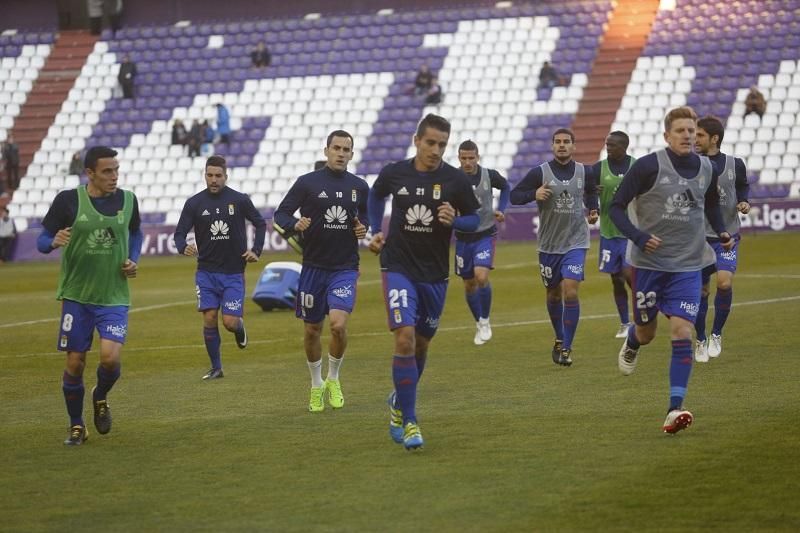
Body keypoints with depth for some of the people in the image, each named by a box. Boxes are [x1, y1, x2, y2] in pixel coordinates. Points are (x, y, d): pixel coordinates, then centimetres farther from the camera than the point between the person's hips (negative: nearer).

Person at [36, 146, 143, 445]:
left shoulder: (127, 200, 0)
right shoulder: (68, 200, -8)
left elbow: (136, 234, 19)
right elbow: (42, 240, -2)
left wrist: (133, 261, 1)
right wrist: (54, 242, -25)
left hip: (114, 297, 1)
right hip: (76, 295, -1)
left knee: (111, 357, -16)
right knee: (75, 362, 2)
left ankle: (101, 398, 17)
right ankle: (76, 427, 21)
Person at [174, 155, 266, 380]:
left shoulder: (240, 200, -2)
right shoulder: (194, 203, -1)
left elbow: (260, 224, 11)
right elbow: (179, 233, 0)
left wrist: (256, 250, -2)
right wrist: (184, 247, -23)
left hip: (233, 272, -1)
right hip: (206, 272, 1)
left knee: (230, 322, -8)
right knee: (209, 318, -6)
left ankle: (240, 327, 29)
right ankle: (216, 368, 8)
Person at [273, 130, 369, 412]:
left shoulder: (359, 187, 6)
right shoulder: (307, 183, -2)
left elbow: (368, 216, 21)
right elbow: (280, 214, -1)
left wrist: (364, 229, -2)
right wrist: (295, 225, -22)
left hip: (345, 268, 0)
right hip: (314, 267, 0)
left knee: (338, 325, -18)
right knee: (312, 330, 8)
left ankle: (333, 379, 6)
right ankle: (317, 385, 30)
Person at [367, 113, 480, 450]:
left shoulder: (455, 180, -6)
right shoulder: (394, 173, -4)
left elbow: (474, 220, 3)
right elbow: (376, 195, 20)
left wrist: (454, 221, -17)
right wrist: (376, 231, 13)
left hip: (435, 275, 2)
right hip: (398, 268, -2)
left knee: (421, 344, 13)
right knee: (404, 339, -17)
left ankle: (399, 402, 41)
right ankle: (409, 422, -12)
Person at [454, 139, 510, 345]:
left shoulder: (489, 175, -8)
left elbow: (505, 187, 14)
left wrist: (501, 209, 2)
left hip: (485, 235, -2)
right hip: (463, 237, 2)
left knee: (481, 276, -21)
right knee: (469, 284, 9)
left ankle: (485, 321, 1)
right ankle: (479, 324, 31)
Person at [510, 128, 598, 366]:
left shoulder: (583, 173, 1)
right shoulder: (540, 172, -6)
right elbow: (514, 196, -6)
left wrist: (593, 210, 8)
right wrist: (534, 194, -23)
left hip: (576, 242, -1)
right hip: (548, 244, 1)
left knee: (570, 291, -15)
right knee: (553, 294, 13)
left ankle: (567, 347, -9)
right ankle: (559, 340, 36)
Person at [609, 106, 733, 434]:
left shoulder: (707, 170, 3)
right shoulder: (648, 166, -12)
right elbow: (617, 207, -9)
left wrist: (721, 232, 7)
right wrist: (638, 237, -23)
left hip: (688, 266, 2)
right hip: (649, 263, -2)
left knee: (682, 333, -12)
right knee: (646, 332, 11)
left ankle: (675, 410, -14)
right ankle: (631, 344, 51)